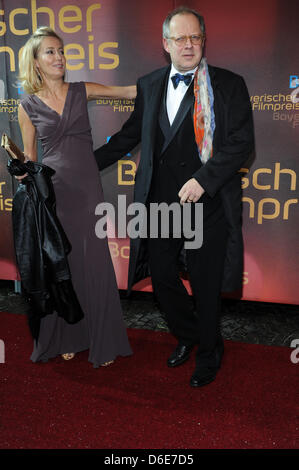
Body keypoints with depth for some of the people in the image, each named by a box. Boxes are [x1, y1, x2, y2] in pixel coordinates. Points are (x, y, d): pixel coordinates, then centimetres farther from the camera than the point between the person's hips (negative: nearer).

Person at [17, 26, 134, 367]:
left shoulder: (81, 91, 8)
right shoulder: (28, 105, 5)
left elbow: (131, 91, 4)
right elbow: (29, 159, 9)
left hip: (87, 188, 1)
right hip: (51, 190, 0)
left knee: (94, 263, 2)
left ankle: (101, 342, 19)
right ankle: (65, 338, 27)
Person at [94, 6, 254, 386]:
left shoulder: (229, 85, -3)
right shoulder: (149, 85, 10)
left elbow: (242, 142, -9)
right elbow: (130, 134, 20)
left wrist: (203, 179, -20)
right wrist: (88, 162, 19)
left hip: (207, 203, -4)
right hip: (160, 202, 4)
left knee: (205, 284, 7)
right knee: (161, 276, 13)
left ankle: (208, 354, 34)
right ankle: (187, 336, 42)